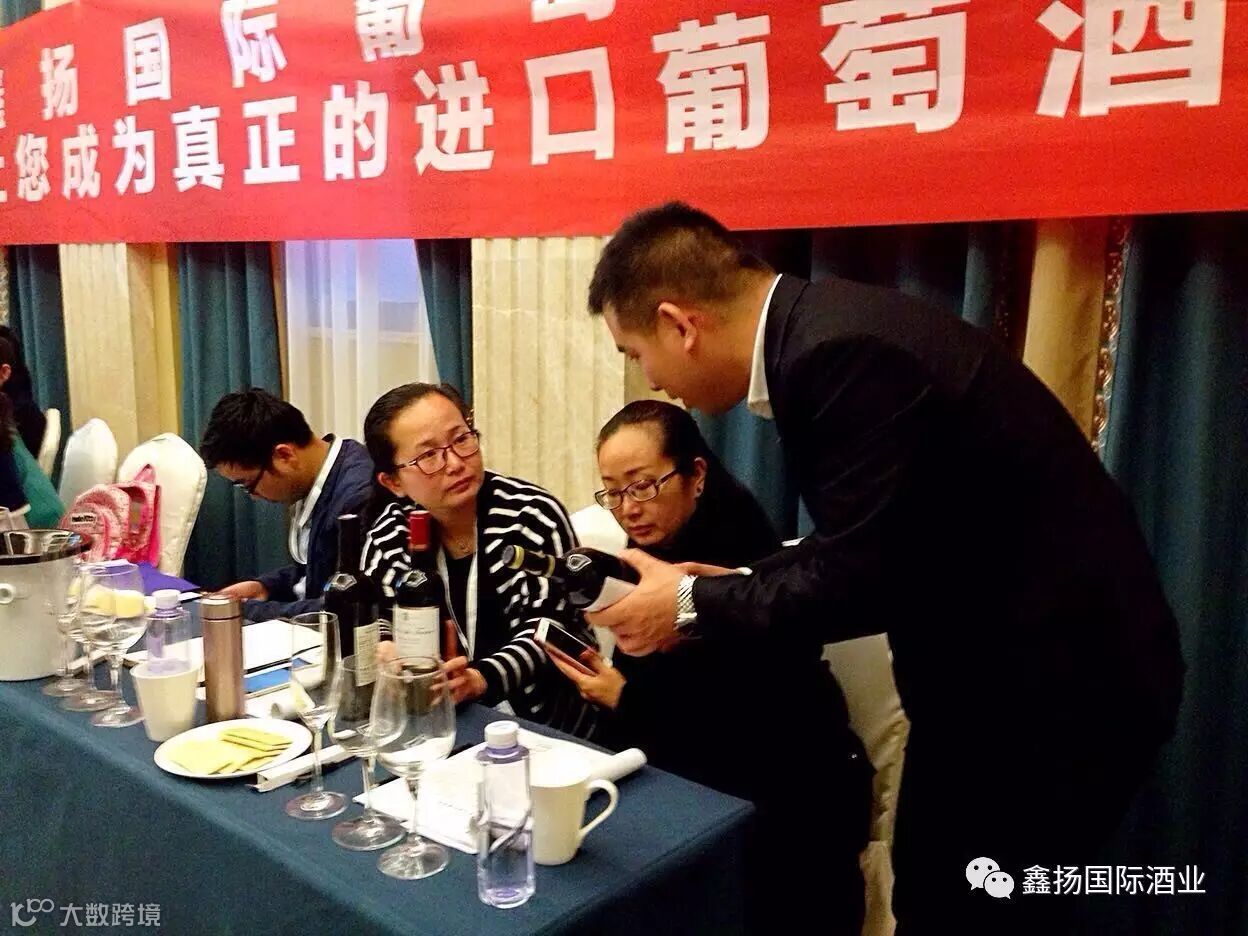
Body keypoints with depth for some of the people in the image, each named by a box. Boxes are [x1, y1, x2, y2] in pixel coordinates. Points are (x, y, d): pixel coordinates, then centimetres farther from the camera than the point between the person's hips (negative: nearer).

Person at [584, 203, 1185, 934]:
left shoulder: (845, 352, -27)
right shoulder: (827, 330, 2)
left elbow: (860, 577, -24)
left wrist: (694, 605, -11)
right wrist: (734, 589, 6)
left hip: (1056, 678, -9)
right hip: (1003, 663, 9)